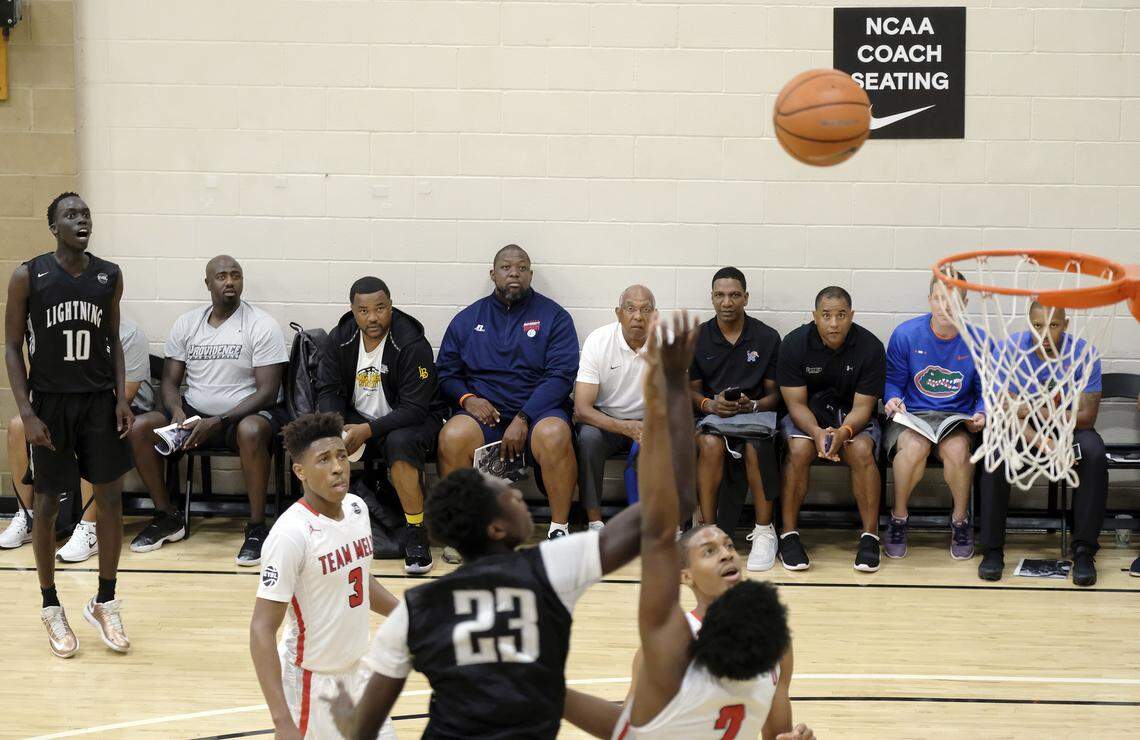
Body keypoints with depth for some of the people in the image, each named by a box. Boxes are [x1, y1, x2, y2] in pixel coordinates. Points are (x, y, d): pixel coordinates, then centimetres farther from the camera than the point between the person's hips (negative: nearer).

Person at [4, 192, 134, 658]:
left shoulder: (109, 276, 2)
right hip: (50, 403, -3)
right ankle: (50, 608, 18)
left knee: (111, 497, 2)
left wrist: (121, 398, 1)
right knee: (46, 505, 4)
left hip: (99, 401, 3)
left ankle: (105, 603, 16)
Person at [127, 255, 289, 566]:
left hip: (247, 413, -5)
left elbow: (268, 391, -14)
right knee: (140, 428, -17)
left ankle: (257, 527, -26)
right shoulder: (186, 324, 6)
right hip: (195, 412, 5)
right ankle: (167, 517, 0)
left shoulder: (261, 325, -8)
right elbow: (170, 381, 9)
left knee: (251, 431, -40)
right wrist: (177, 411, -16)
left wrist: (218, 423, -24)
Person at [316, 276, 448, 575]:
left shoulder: (412, 344, -20)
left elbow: (415, 409, -22)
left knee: (400, 443, -38)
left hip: (413, 419, -5)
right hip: (356, 417, 5)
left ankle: (416, 533, -25)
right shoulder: (340, 338, -4)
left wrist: (368, 431, -33)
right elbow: (328, 391, 0)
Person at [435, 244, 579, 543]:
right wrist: (467, 398, -6)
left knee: (554, 435, -37)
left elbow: (560, 375, -2)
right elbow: (445, 373, 17)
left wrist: (523, 419, -14)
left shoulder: (554, 316, 8)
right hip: (483, 412, 2)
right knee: (453, 436, -32)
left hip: (537, 409, -2)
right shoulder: (468, 319, 16)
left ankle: (560, 528, -21)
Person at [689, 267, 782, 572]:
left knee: (756, 449, -35)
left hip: (755, 414, -1)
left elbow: (774, 393, 6)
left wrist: (752, 405, -16)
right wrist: (709, 404, -11)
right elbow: (691, 390, 12)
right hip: (711, 415, 1)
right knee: (711, 444, -35)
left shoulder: (768, 337, 5)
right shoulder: (698, 338, 8)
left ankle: (764, 532, -24)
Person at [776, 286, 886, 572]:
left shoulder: (870, 347, -13)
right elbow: (796, 403, -12)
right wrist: (817, 432, -33)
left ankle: (870, 535, -21)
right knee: (799, 449, -31)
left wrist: (843, 432, -35)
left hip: (852, 416, 0)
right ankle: (788, 534, -21)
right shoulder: (794, 343, -12)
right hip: (807, 414, 0)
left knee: (862, 450, -31)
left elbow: (862, 406, -13)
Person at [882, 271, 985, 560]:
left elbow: (985, 392, 10)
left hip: (957, 417, 1)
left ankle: (960, 520, -6)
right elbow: (893, 381, 8)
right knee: (914, 447, -36)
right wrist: (893, 398, -14)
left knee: (957, 449, -35)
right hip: (910, 415, 0)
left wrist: (981, 415, -10)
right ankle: (898, 519, -9)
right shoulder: (906, 334, -2)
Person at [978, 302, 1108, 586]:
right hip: (1022, 429, 0)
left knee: (1094, 454, -31)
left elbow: (1087, 417, -18)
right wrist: (1039, 442, -38)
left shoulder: (1083, 353, -16)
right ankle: (992, 549, -21)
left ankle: (1084, 551, -22)